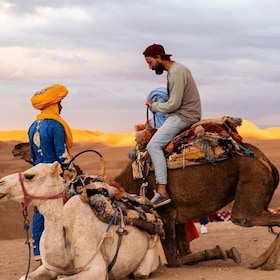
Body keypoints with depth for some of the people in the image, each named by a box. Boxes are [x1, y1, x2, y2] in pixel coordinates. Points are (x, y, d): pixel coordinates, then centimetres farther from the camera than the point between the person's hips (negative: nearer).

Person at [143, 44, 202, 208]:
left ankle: (162, 192, -26)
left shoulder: (176, 72, -18)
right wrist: (156, 104, 8)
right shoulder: (173, 69, 15)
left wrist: (153, 105, -6)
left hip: (184, 116, -11)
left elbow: (173, 104, -20)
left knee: (154, 145, -19)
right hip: (182, 114, 11)